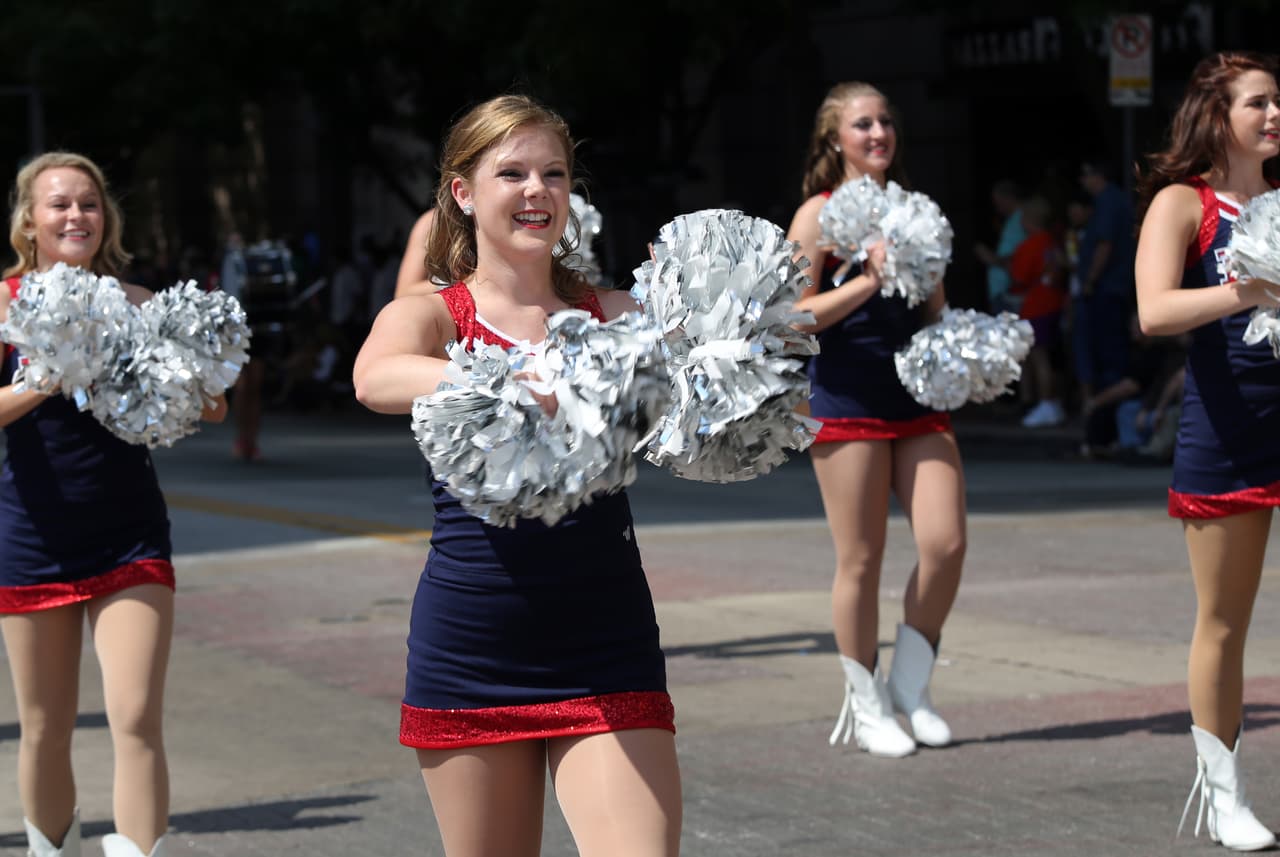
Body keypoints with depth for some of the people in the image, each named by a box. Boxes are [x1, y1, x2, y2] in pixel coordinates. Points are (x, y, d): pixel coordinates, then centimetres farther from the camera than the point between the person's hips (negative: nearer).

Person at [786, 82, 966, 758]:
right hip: (848, 403, -5)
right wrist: (868, 280, -19)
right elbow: (796, 315, -11)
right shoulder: (820, 213, -3)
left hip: (918, 399, 5)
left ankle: (909, 684, 12)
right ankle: (865, 702, 15)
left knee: (946, 542, -6)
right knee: (861, 560, 0)